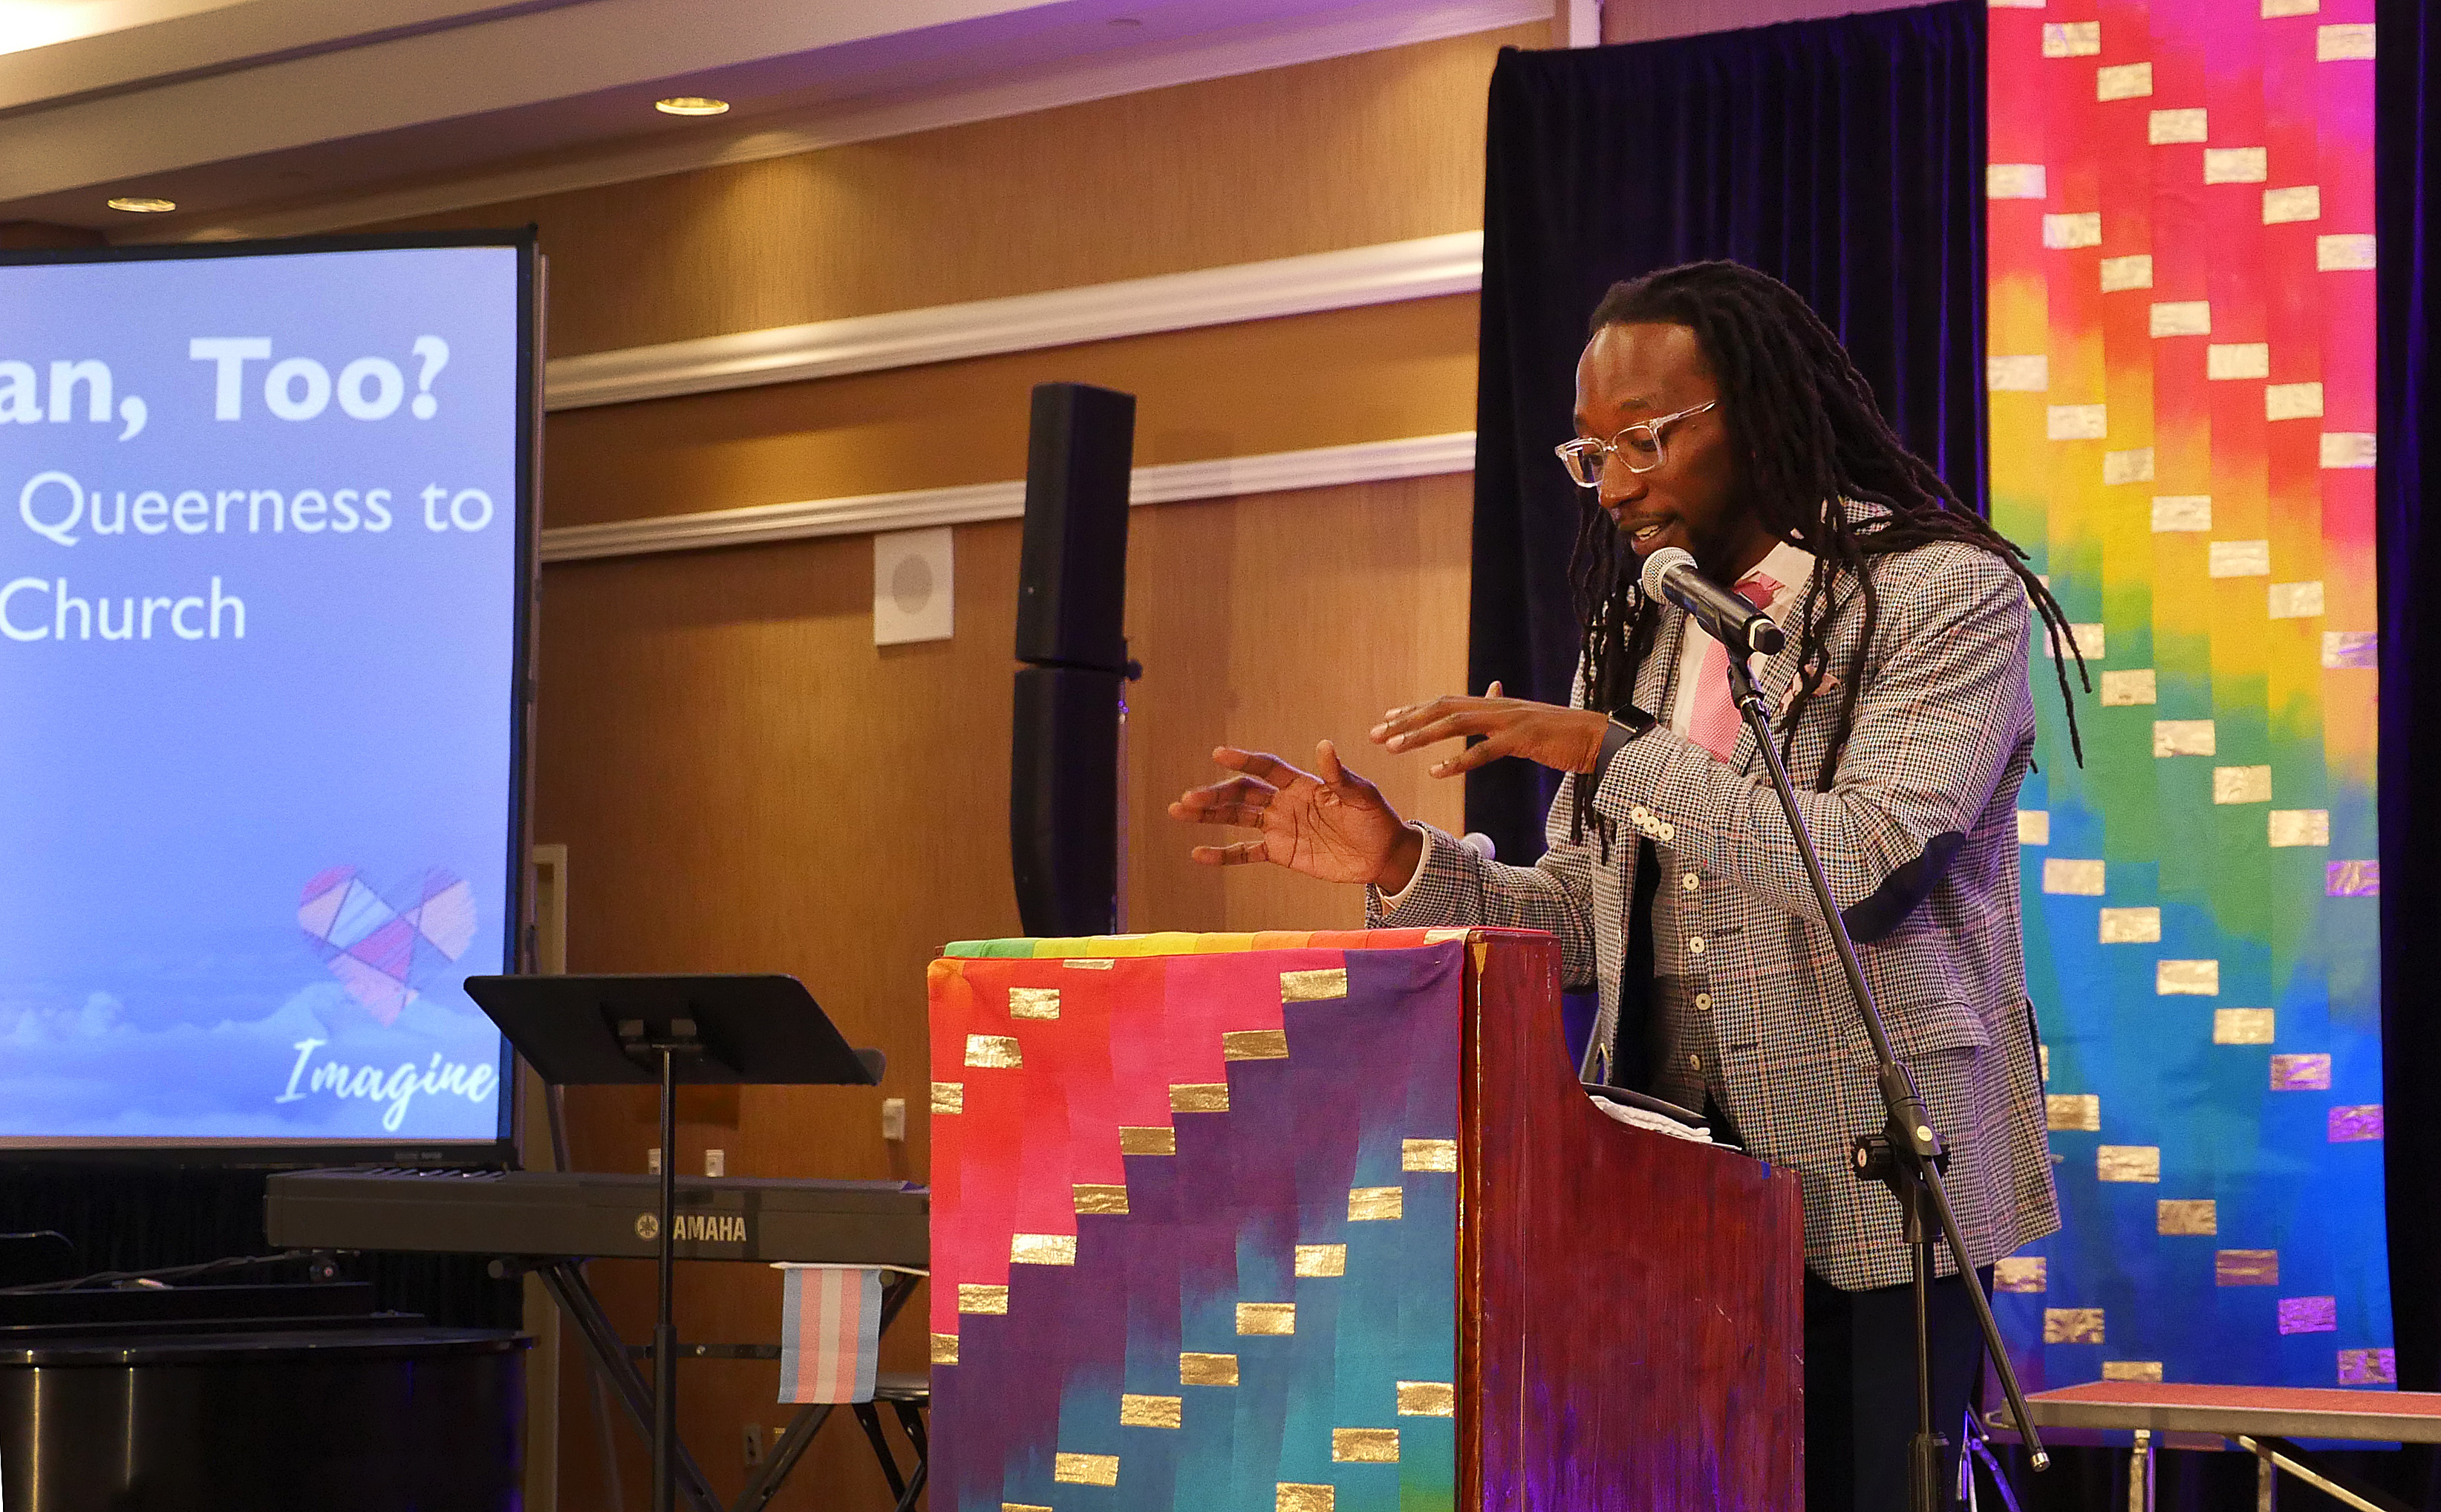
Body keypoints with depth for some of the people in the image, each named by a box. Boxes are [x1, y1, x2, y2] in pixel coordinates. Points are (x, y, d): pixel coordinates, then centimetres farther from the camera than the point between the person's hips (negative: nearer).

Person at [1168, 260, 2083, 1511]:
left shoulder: (1944, 593, -5)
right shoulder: (1635, 629, 14)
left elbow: (1865, 868, -19)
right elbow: (1581, 922, 14)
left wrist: (1609, 750, -18)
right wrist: (1397, 865, -3)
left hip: (1864, 1198, -5)